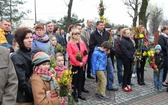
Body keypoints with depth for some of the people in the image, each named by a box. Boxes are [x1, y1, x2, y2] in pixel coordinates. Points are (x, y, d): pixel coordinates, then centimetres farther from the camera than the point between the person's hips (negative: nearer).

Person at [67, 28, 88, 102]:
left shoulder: (82, 43, 9)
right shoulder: (70, 43, -5)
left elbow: (86, 53, 6)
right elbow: (70, 55, -12)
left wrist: (83, 62, -9)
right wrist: (78, 63, -15)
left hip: (82, 64, 4)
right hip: (74, 64, -4)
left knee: (80, 79, 12)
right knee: (74, 79, 4)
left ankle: (79, 94, 23)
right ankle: (74, 94, 15)